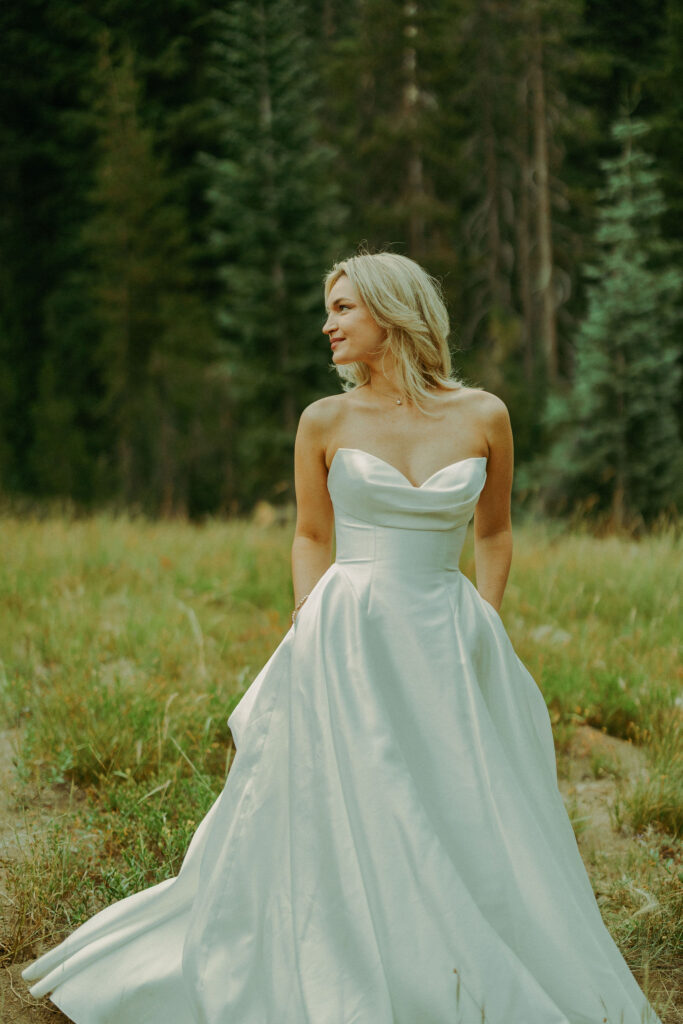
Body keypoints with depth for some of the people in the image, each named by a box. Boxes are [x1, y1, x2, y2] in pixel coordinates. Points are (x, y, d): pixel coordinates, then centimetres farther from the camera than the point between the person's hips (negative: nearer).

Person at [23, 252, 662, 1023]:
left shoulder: (483, 417, 0)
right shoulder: (325, 423, 0)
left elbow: (493, 532, 12)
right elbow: (310, 538, 10)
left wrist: (481, 631, 4)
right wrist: (309, 631, -1)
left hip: (447, 649, 1)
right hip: (347, 647, -1)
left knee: (469, 833, 6)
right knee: (343, 834, 2)